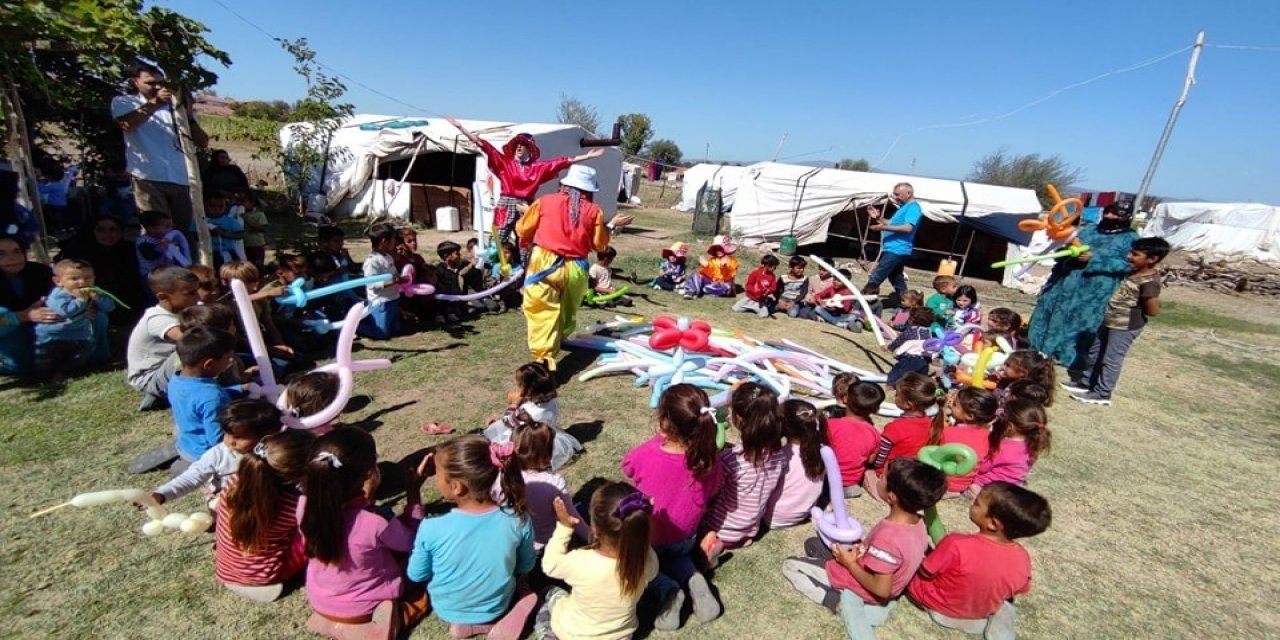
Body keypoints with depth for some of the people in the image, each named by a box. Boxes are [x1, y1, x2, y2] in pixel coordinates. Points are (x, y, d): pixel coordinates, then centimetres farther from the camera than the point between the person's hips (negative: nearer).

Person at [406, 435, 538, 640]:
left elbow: (416, 575, -10)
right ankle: (495, 620, 5)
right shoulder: (517, 518, -27)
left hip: (447, 611, 0)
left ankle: (466, 623, 8)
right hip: (497, 607, 0)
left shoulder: (431, 529, -31)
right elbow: (526, 567, -8)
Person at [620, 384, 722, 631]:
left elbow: (626, 464, -9)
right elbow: (711, 493, -4)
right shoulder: (710, 461, -26)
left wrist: (660, 438, -7)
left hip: (649, 540, -3)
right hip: (685, 538, 3)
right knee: (676, 554, 36)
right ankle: (693, 580, 3)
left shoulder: (645, 456, -34)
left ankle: (666, 589, 0)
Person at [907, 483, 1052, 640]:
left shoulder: (956, 545, -38)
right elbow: (1018, 591, -1)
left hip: (939, 608, -3)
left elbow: (925, 573, -22)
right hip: (982, 613, 3)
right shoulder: (1022, 558, -21)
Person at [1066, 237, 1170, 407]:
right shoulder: (1135, 272, 3)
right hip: (1111, 321, 9)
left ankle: (1102, 394, 11)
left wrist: (1133, 309, -8)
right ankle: (1086, 383, 32)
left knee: (1111, 359, 0)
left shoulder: (1149, 282, -22)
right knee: (1095, 353, 19)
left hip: (1125, 327, -9)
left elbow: (1153, 311, -21)